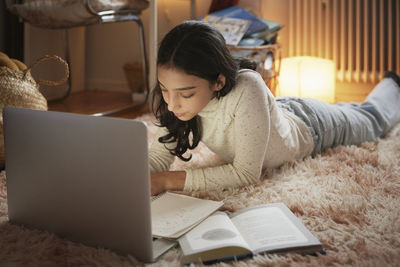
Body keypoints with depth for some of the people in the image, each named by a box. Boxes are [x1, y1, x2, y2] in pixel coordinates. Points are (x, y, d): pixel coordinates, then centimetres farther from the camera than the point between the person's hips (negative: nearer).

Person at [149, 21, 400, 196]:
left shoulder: (247, 90, -48)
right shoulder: (178, 95, -32)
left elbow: (247, 173, -43)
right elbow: (159, 157, -27)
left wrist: (169, 180, -48)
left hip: (309, 127, -3)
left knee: (372, 118, 31)